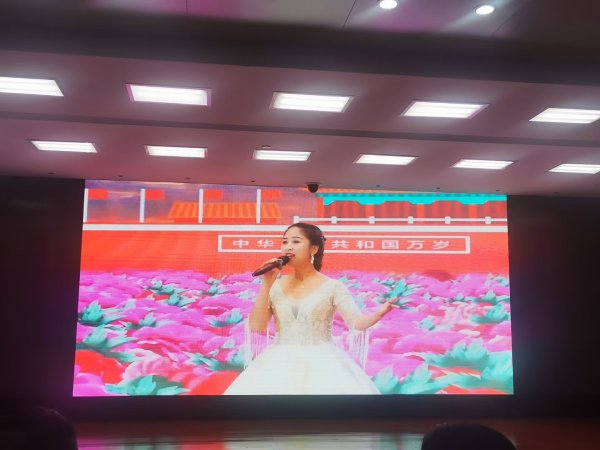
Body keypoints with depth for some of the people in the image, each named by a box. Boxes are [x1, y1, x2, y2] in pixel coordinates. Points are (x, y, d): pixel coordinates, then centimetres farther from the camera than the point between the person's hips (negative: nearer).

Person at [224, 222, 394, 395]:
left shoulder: (332, 286, -1)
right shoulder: (275, 286, 6)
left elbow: (357, 322, -10)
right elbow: (256, 326, -1)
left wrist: (381, 311, -30)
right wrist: (266, 284, -6)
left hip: (321, 362, -2)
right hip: (281, 363, 2)